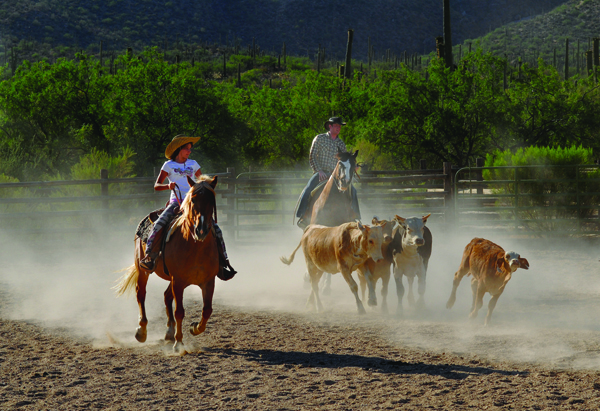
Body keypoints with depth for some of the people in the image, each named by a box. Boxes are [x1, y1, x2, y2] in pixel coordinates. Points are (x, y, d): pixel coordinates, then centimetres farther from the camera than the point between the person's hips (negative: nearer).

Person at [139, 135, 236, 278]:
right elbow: (156, 186, 3)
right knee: (159, 224, -30)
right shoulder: (169, 165, 9)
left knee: (216, 230, -11)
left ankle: (223, 262, -4)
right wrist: (168, 186, -15)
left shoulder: (193, 164, 18)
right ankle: (149, 256, -30)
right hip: (176, 202, -3)